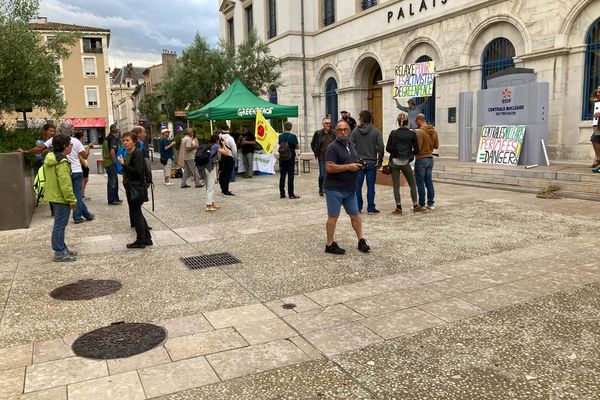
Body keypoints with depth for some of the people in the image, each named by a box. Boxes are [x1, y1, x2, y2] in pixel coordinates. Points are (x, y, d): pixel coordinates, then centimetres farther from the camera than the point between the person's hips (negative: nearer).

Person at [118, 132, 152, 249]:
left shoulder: (137, 153, -16)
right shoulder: (129, 153, 11)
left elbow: (137, 171, -24)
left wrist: (123, 164, -21)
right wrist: (123, 164, 4)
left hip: (136, 189, -10)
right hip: (131, 188, 10)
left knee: (136, 214, -1)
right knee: (137, 213, 16)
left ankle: (140, 241, 11)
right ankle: (147, 238, 25)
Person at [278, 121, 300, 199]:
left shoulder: (280, 136, -3)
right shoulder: (293, 136, -10)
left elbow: (279, 145, 7)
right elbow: (297, 146, -2)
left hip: (282, 158, 3)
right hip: (291, 158, -3)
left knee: (282, 176, 9)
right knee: (290, 176, 0)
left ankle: (282, 193, 12)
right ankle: (291, 194, 1)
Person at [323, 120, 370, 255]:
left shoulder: (352, 145, 13)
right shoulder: (333, 147, -13)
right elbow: (329, 167, -24)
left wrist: (358, 165, 5)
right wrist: (349, 167, -22)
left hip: (350, 188, 7)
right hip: (335, 189, -7)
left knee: (355, 214, 11)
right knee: (333, 216, 1)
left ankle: (361, 241, 22)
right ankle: (330, 245, 11)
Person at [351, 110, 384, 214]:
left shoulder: (355, 131, -2)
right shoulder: (376, 131, -3)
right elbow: (381, 147, -8)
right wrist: (380, 161, 1)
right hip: (372, 163, 0)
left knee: (358, 186, 8)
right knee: (371, 186, 5)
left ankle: (358, 208, 11)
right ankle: (371, 209, 8)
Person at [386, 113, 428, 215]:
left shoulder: (393, 133, -4)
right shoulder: (412, 134, -3)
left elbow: (388, 148, -5)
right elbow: (416, 150, 0)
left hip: (395, 162, 0)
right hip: (406, 162, 0)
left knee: (396, 186, 5)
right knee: (412, 184, 14)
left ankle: (398, 208, 5)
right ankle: (416, 206, 20)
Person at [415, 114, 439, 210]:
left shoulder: (420, 132, -17)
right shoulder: (434, 131, 7)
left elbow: (417, 148, -20)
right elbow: (436, 146, 13)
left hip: (421, 159, -7)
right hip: (430, 158, 7)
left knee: (420, 182, 0)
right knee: (429, 181, 13)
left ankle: (421, 205, 3)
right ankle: (431, 203, 16)